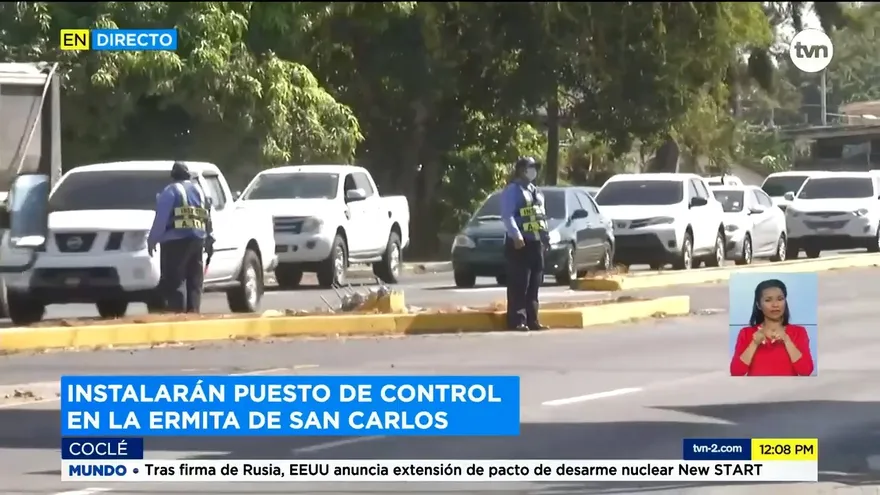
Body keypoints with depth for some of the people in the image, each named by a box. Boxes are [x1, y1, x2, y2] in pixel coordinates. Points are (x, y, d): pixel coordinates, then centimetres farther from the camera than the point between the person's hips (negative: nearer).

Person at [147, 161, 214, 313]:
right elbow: (208, 218, 19)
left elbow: (161, 218, -8)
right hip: (197, 240, 7)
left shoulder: (171, 191, -2)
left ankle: (176, 312, -16)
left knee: (171, 281, -7)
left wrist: (152, 239, -3)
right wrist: (209, 240, 25)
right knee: (194, 282, 10)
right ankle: (193, 312, 7)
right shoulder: (199, 190, 19)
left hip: (176, 241, -7)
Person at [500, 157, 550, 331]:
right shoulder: (512, 190, -6)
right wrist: (516, 235, -26)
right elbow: (507, 216, -16)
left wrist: (546, 236, 18)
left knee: (534, 284, 8)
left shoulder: (536, 192, 22)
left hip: (536, 242, 9)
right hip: (520, 243, -9)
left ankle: (532, 320, 12)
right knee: (519, 284, -11)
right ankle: (517, 320, -12)